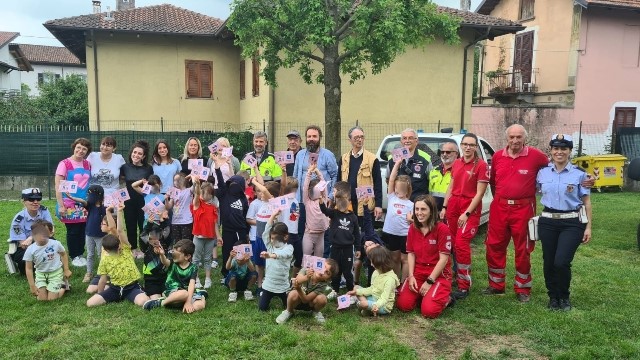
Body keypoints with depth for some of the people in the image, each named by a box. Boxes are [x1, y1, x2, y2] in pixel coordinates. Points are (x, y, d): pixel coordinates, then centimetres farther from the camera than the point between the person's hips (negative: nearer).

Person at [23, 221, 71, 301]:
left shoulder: (56, 244, -19)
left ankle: (63, 286, 20)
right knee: (42, 299, -7)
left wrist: (66, 270, 0)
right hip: (41, 274, 2)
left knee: (51, 298, -9)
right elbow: (29, 269, -8)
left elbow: (63, 254, 3)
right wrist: (32, 286, -9)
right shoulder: (30, 250, -17)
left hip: (56, 273, -2)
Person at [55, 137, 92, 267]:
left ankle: (81, 255, 23)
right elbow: (58, 186, -9)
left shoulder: (87, 164, 6)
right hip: (70, 205, -4)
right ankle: (74, 256, 18)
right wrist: (60, 205, -14)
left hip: (84, 205, 4)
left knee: (83, 230, 9)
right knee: (73, 231, 4)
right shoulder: (65, 164, -8)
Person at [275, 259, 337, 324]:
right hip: (297, 301, 0)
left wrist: (299, 289, -48)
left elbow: (305, 299, -29)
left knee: (322, 298, -31)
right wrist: (306, 278, -58)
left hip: (309, 303, 0)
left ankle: (316, 312, 5)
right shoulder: (307, 270, -23)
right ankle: (289, 311, -2)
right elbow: (294, 282, -39)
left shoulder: (323, 285, -25)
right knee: (293, 294, -35)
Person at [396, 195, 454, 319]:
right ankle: (422, 294, 16)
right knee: (402, 305, -12)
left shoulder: (442, 228, -14)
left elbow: (444, 259, -15)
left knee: (429, 311, -21)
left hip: (438, 275, -5)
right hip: (418, 273, 5)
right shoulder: (413, 228, 3)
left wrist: (429, 281, -16)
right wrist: (411, 276, -8)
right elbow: (411, 253, 6)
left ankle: (445, 298, 11)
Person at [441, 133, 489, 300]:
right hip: (453, 205, 6)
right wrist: (444, 207, 10)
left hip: (470, 208, -6)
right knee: (452, 243, 6)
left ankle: (464, 286, -2)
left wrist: (467, 213, -15)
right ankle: (452, 276, 23)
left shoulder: (481, 165, -8)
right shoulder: (456, 163, 11)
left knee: (461, 244, -12)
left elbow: (480, 193, -11)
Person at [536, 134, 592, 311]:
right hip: (547, 222, 3)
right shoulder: (542, 172, 5)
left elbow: (586, 202, 1)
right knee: (549, 263, 6)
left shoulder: (579, 174, -1)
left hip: (572, 223, -3)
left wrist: (588, 227, -2)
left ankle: (564, 297, 14)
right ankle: (553, 296, 27)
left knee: (561, 262, -11)